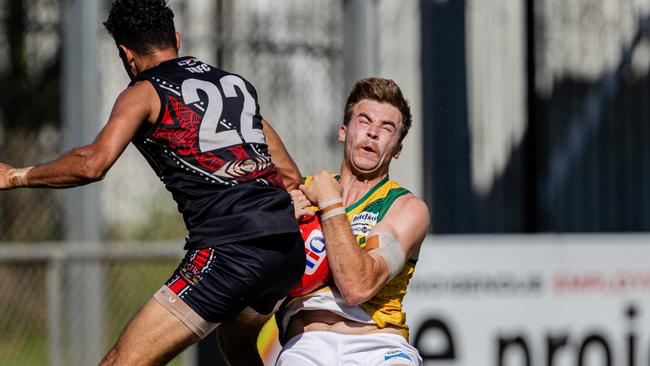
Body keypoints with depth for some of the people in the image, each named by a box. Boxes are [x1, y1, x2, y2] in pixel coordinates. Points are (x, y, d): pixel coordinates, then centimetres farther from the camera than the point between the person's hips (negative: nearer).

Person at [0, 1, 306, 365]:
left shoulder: (145, 93, 4)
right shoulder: (237, 84, 22)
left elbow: (93, 164, -11)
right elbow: (291, 177, 25)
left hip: (228, 253, -7)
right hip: (290, 248, 7)